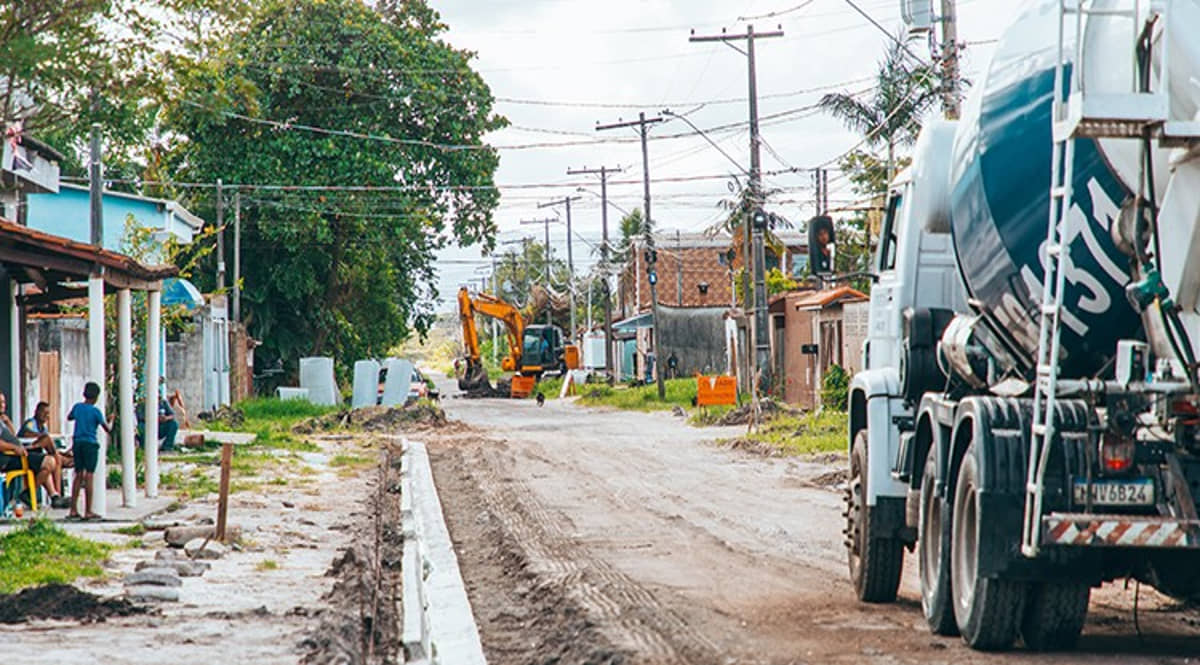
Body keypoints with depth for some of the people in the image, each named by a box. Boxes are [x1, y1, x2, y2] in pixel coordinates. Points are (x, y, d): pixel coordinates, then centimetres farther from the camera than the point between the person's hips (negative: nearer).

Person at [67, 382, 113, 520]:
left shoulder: (77, 407, 6)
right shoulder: (95, 411, -9)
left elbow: (69, 417, 27)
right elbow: (108, 429, -5)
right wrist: (110, 420, 14)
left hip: (77, 443, 5)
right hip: (90, 444, -5)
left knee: (78, 475, 10)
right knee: (89, 476, -4)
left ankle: (73, 509, 8)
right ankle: (88, 511, -4)